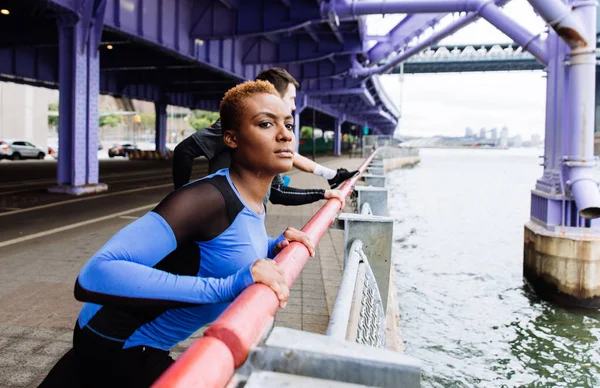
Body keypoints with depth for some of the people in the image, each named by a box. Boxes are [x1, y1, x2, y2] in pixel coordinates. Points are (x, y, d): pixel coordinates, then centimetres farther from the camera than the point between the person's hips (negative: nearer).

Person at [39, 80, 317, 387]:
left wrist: (273, 248, -3)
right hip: (115, 347, -8)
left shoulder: (254, 203, -2)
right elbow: (94, 277, -39)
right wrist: (225, 287, -42)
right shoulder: (209, 198, -30)